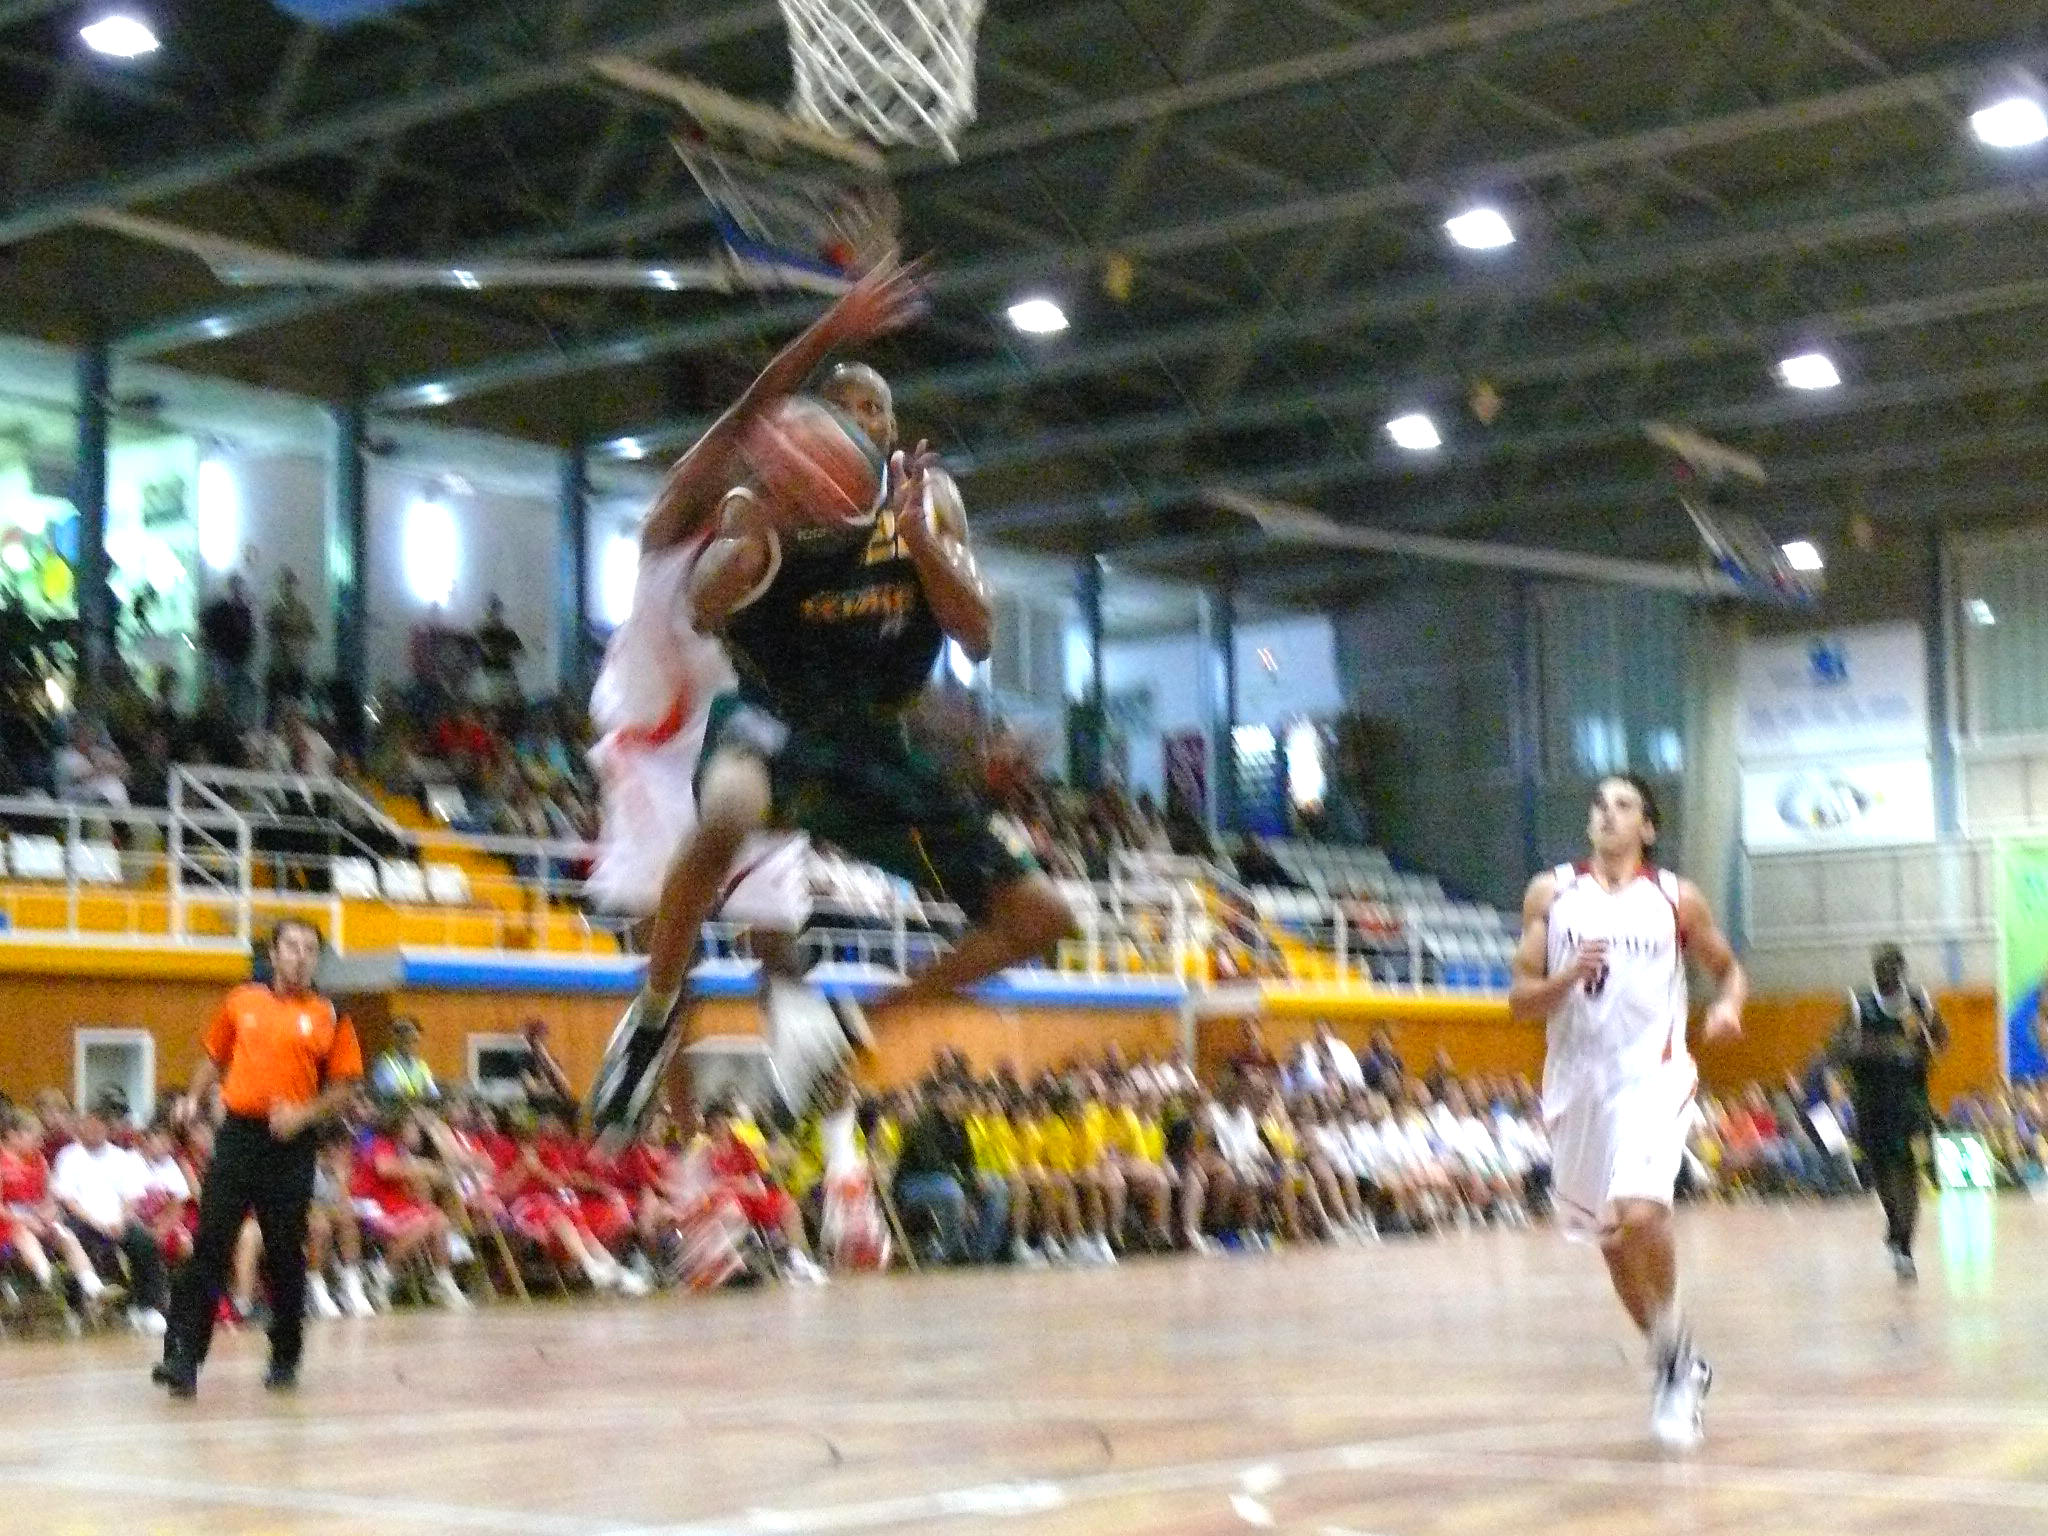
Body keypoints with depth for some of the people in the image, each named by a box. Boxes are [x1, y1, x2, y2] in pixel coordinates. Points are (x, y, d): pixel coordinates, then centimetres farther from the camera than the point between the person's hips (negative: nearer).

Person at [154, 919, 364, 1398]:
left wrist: (303, 1114, -13)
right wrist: (194, 1099, 5)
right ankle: (183, 1356, -5)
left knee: (285, 1255, 5)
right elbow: (214, 1057, 20)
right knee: (209, 1247, -5)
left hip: (292, 1144, -1)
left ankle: (285, 1359, 19)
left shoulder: (329, 1017, 2)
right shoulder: (241, 1001, 8)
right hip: (238, 1134, 1)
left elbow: (344, 1087, 2)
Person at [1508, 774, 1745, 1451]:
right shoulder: (1551, 894, 5)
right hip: (1576, 1081, 3)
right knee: (1610, 1240, 12)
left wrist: (1728, 1005, -7)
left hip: (1650, 1074, -3)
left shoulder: (1676, 899, 2)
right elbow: (1520, 999, 4)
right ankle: (1681, 1367, 33)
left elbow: (1729, 968, 15)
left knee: (1638, 1214, -27)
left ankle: (1673, 1351, -5)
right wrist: (1570, 975, -15)